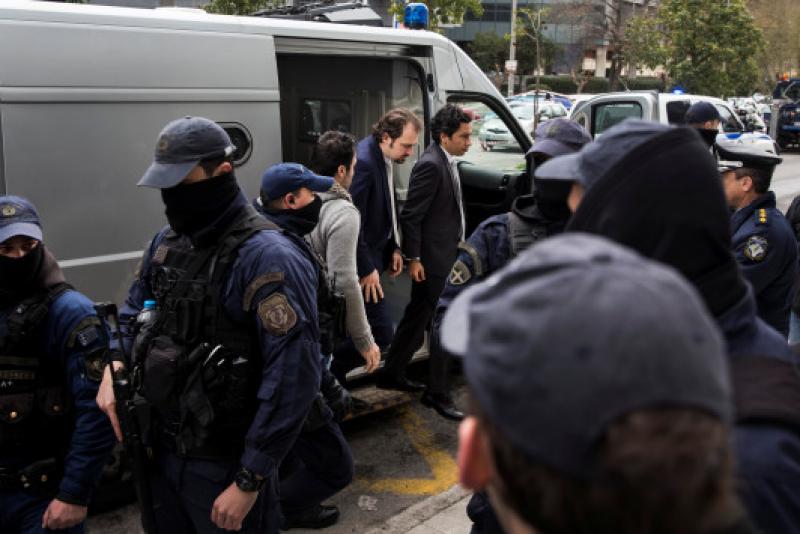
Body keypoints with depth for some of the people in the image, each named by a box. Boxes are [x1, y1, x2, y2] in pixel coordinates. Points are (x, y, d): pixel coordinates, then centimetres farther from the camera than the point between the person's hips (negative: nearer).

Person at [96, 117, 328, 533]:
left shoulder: (267, 257, -21)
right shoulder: (166, 242, 4)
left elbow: (293, 376, -24)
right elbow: (135, 312, 20)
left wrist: (250, 480, -20)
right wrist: (114, 370, 0)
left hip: (225, 462, -7)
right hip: (162, 447, 7)